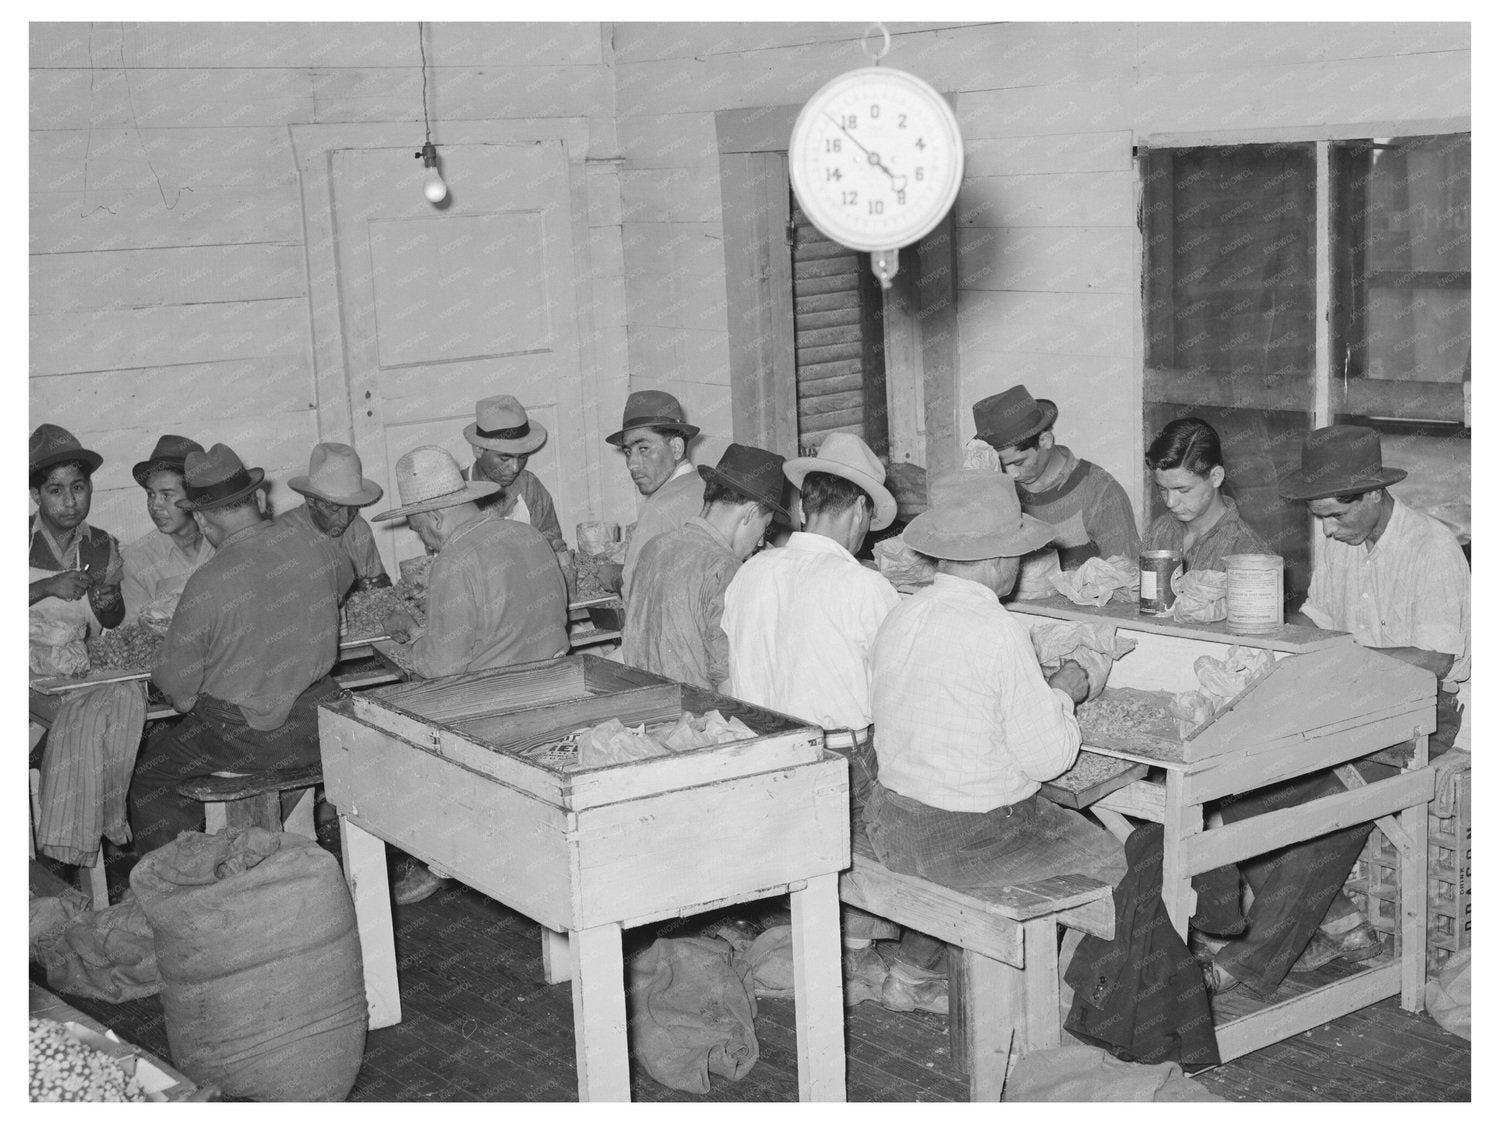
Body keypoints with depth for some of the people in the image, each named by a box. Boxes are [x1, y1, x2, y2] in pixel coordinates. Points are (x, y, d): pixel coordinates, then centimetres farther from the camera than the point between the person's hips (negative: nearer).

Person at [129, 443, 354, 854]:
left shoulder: (206, 585, -21)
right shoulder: (318, 550, -8)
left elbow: (179, 692, -15)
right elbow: (345, 580, 19)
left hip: (242, 739, -5)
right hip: (318, 727, 5)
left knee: (144, 773, 17)